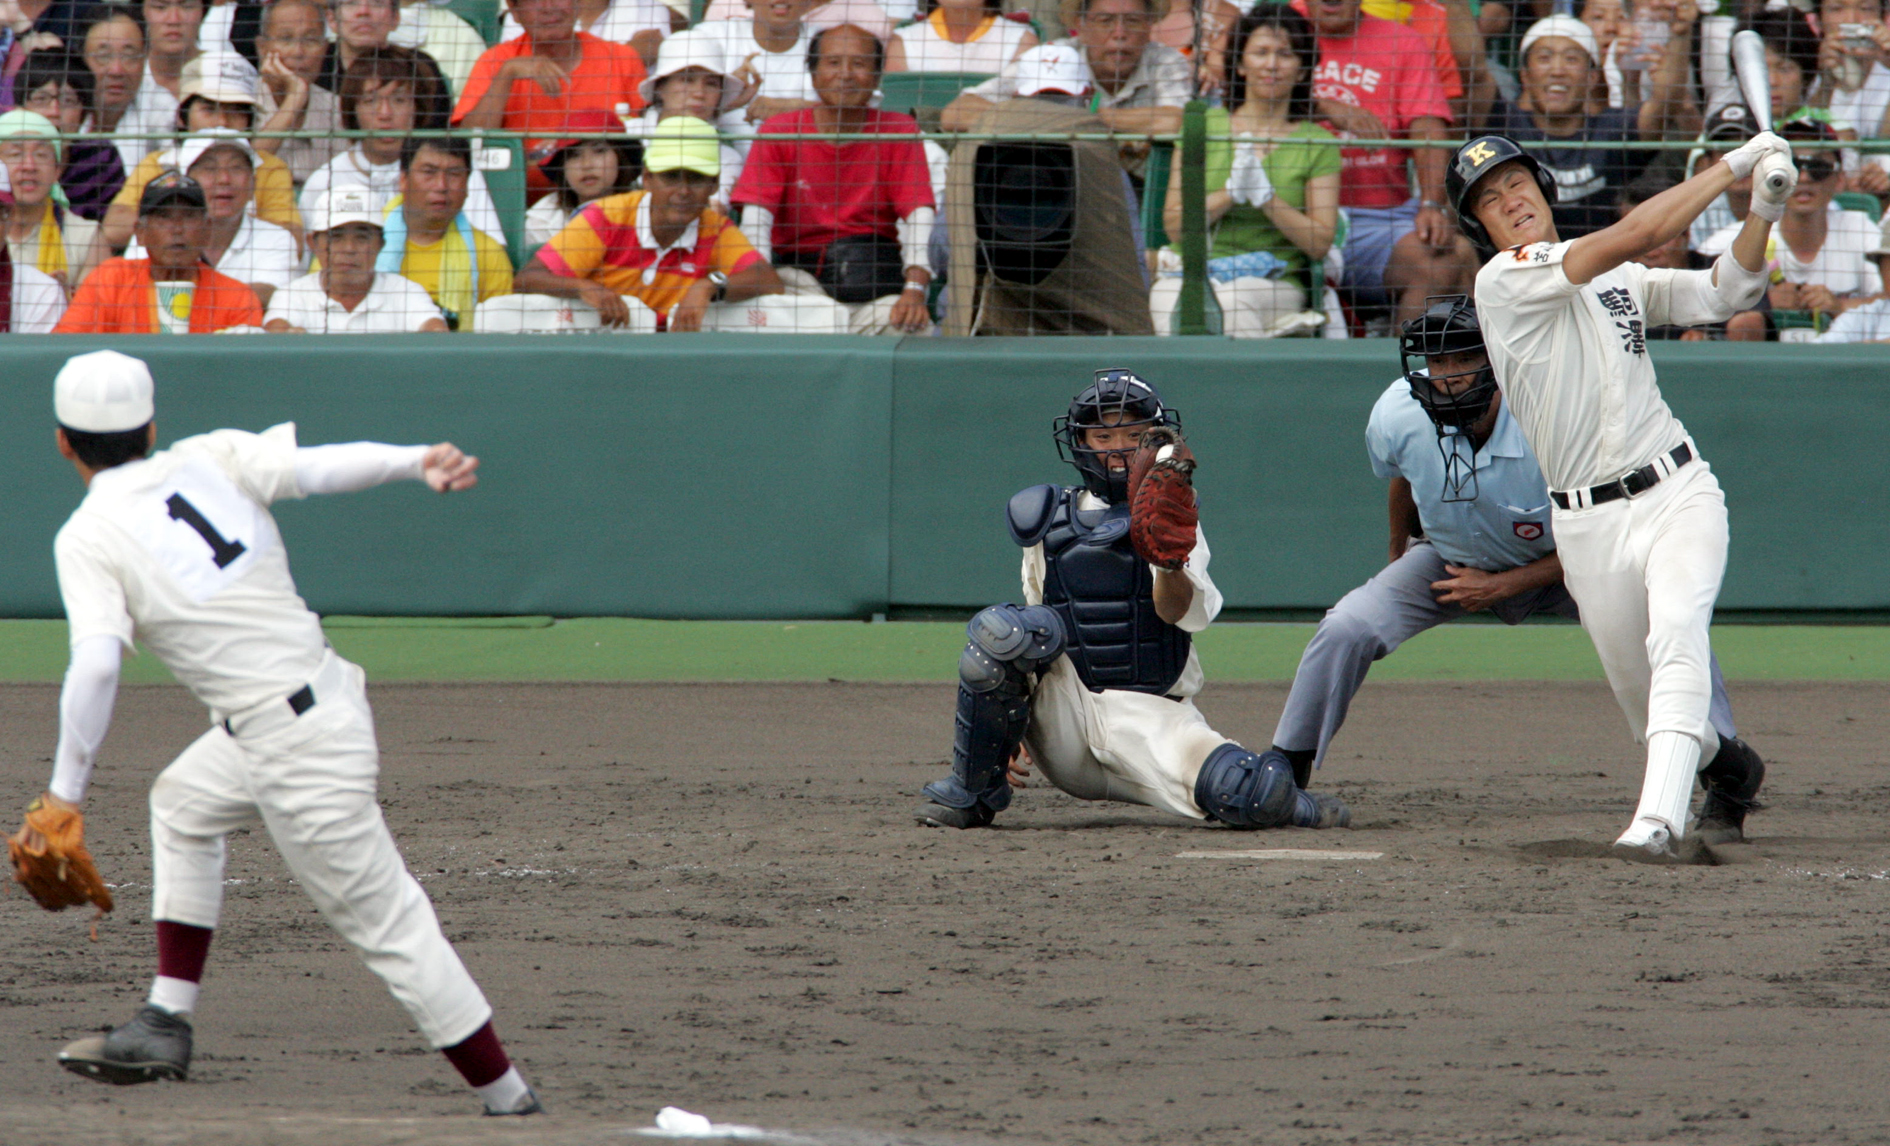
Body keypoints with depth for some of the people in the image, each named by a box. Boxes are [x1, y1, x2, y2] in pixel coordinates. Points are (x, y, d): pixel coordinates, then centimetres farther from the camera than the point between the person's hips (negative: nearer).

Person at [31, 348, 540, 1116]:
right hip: (328, 699, 8)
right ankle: (167, 1024, 29)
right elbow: (310, 465, -9)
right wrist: (418, 463, -23)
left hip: (293, 749, -8)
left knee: (385, 923, -2)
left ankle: (510, 1103, 0)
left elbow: (96, 664, -23)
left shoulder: (88, 540, -9)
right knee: (182, 802, 29)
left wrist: (66, 788, -18)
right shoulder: (210, 461, 7)